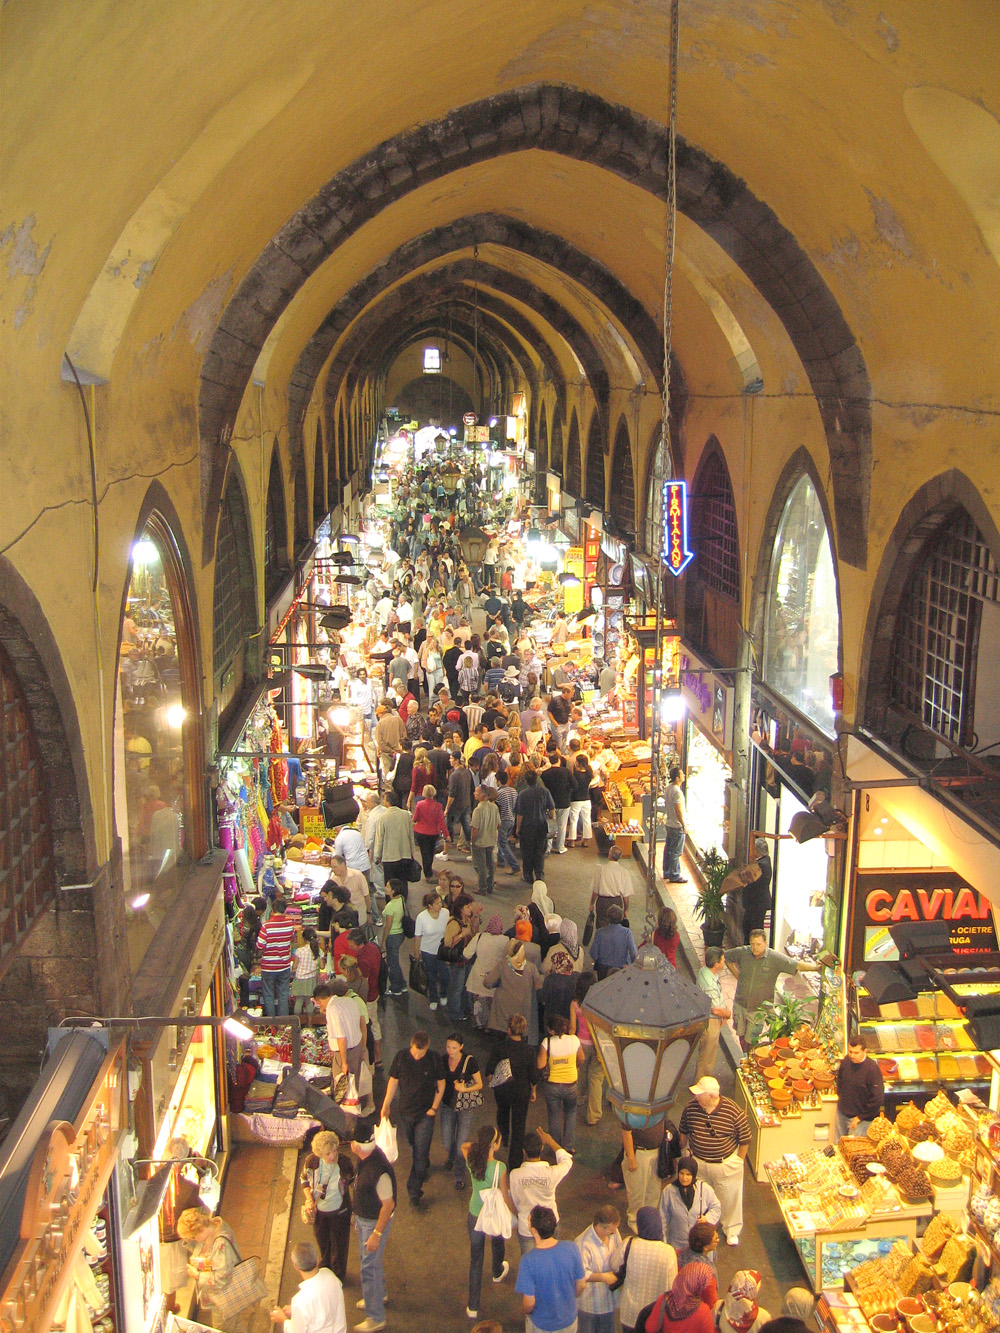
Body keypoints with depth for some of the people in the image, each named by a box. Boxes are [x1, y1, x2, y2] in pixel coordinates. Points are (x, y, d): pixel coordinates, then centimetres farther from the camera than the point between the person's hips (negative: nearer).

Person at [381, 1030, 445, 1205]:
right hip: (406, 1111, 3)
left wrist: (434, 1107, -7)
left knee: (421, 1152, -5)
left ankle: (414, 1189, 4)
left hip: (425, 1113, -3)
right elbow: (393, 1081, -1)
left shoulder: (434, 1059, -16)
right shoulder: (400, 1057, -13)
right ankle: (425, 1167, 50)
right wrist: (386, 1105, 0)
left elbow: (441, 1084, -4)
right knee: (413, 1146, 22)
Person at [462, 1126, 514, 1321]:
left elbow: (464, 1146, 6)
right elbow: (506, 1198, -20)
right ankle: (498, 1272, 63)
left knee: (476, 1260, 16)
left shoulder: (471, 1160, -19)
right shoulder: (499, 1168, -30)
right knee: (497, 1244, 32)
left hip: (475, 1216, 2)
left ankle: (473, 1307, 20)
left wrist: (478, 1143, -5)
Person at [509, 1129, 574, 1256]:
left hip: (526, 1227, 0)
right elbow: (567, 1159, -2)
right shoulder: (551, 1173, -26)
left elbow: (515, 1202, -7)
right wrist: (550, 1141, 7)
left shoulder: (515, 1175, -25)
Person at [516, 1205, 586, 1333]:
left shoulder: (528, 1261, -32)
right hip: (569, 1321, 3)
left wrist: (526, 1313, -1)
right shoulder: (571, 1249, -22)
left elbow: (529, 1302, -24)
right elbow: (581, 1284, -8)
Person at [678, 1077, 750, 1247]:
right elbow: (683, 1132, 5)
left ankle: (732, 1230, 42)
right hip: (697, 1162, 2)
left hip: (726, 1165, -2)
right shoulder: (691, 1108, -14)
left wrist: (738, 1162, -3)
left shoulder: (734, 1112, -24)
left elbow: (745, 1140, -10)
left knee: (729, 1198, 16)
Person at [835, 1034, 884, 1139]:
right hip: (842, 1113, 6)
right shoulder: (846, 1061, -7)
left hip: (862, 1119, -6)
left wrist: (861, 1117, -14)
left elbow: (877, 1099, -21)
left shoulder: (872, 1069, -24)